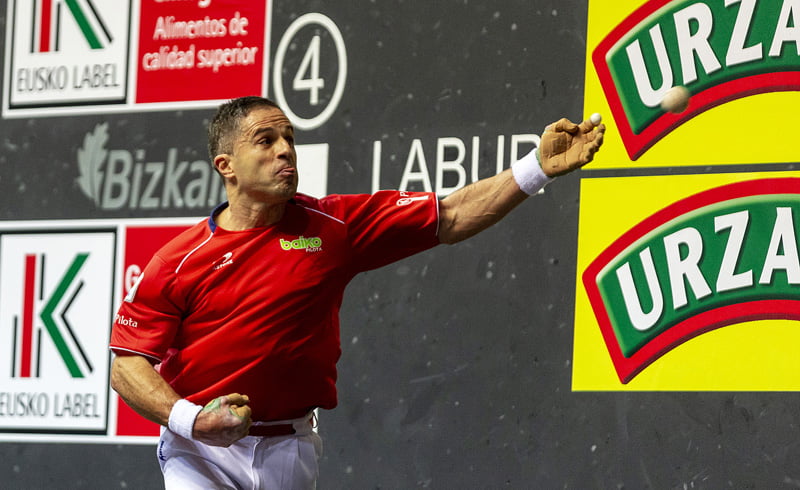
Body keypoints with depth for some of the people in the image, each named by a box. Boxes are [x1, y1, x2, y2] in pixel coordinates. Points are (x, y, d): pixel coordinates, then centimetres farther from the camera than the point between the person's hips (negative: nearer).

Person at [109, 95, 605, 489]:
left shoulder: (332, 227, 0)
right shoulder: (178, 261, -7)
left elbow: (449, 218, -1)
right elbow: (127, 367, -6)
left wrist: (539, 167, -10)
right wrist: (189, 419, -22)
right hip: (200, 450, -3)